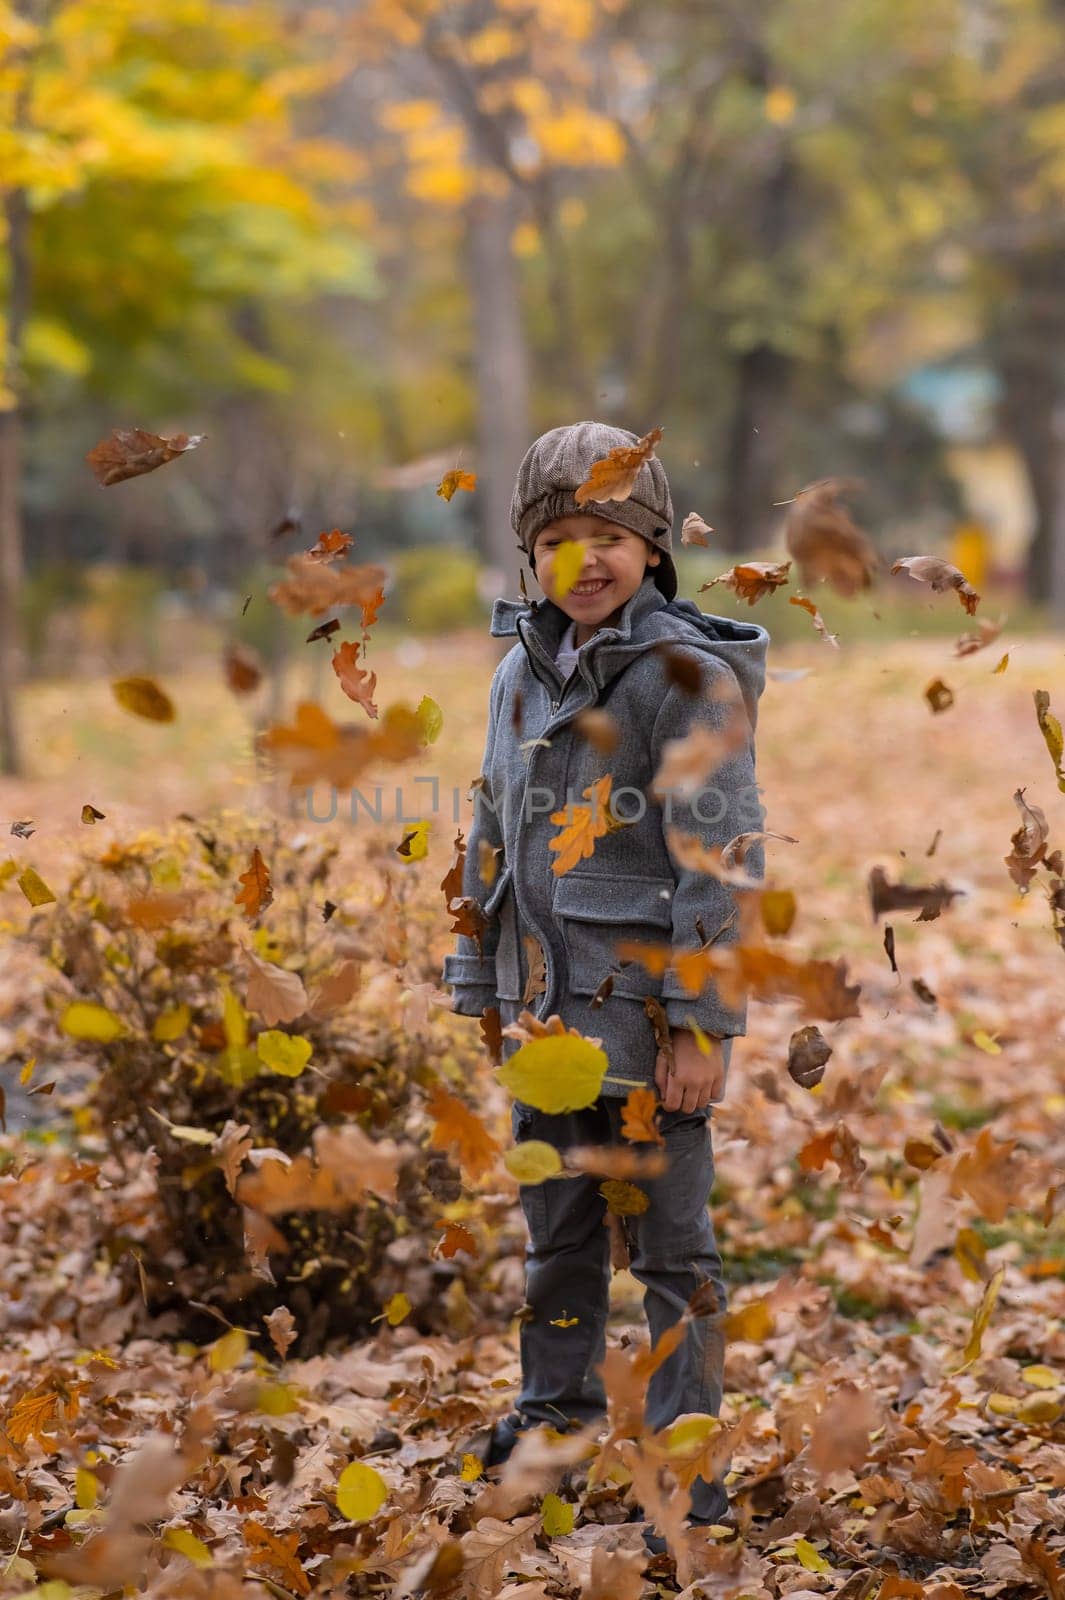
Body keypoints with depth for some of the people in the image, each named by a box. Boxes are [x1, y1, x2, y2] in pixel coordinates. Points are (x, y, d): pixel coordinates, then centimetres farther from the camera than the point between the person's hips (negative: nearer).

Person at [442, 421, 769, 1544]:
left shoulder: (688, 676, -11)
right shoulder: (520, 673, 11)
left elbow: (720, 860, -15)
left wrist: (704, 1025, -18)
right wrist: (485, 989, 17)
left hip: (644, 1011, -7)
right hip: (546, 1007, 7)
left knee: (668, 1242, 0)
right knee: (555, 1227, 19)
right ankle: (554, 1409, 35)